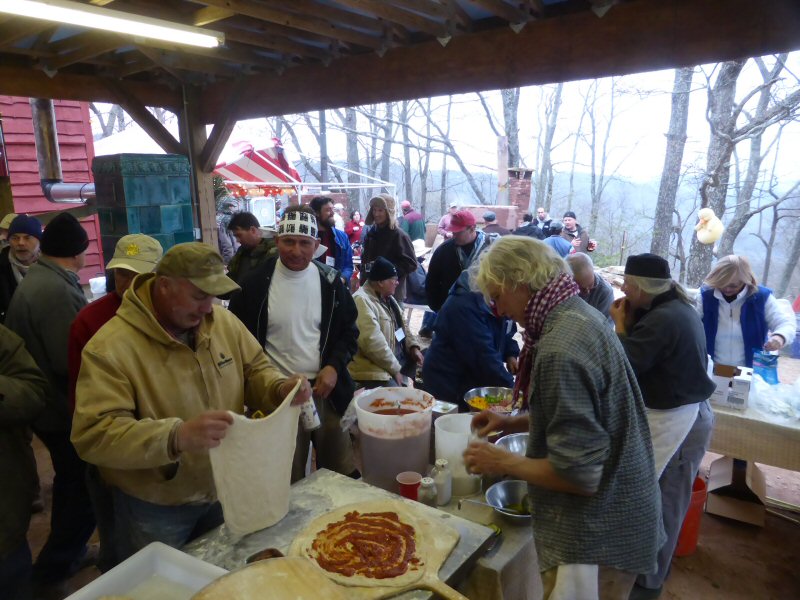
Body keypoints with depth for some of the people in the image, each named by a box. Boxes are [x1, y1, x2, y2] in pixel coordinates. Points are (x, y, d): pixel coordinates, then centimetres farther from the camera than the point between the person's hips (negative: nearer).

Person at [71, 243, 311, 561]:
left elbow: (255, 370, 6)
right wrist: (177, 437, -41)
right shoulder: (110, 347, -22)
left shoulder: (222, 320, -5)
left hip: (225, 491, 5)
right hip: (155, 510, -4)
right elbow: (94, 435, -27)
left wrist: (280, 388, -17)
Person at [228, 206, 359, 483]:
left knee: (343, 475, 15)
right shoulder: (256, 283, -7)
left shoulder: (330, 280, 1)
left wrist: (334, 366, -8)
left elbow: (349, 331, 9)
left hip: (326, 390, 3)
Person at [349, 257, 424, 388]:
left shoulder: (387, 298, 13)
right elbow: (372, 342, -27)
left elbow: (402, 323, 22)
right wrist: (395, 369, -20)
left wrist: (413, 346, 4)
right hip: (377, 371, -10)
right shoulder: (362, 300, -20)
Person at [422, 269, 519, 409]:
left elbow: (505, 333, 18)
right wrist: (510, 388, -26)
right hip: (448, 386, -7)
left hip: (478, 384, 8)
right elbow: (483, 356, -30)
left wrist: (511, 355, -2)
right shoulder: (463, 305, -26)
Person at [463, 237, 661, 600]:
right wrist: (513, 423, 9)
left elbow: (579, 475, -27)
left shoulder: (561, 350, -30)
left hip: (596, 536, -9)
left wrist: (502, 463, -14)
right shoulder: (578, 315, 2)